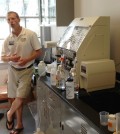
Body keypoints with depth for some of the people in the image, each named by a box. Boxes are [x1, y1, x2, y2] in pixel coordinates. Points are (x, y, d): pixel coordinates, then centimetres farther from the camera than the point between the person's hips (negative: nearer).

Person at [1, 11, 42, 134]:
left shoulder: (30, 34, -10)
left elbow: (39, 52, -7)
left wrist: (27, 59, -21)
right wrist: (10, 58, -17)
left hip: (26, 70, -3)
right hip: (13, 70, 3)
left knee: (20, 98, -7)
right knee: (14, 98, 7)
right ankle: (19, 124, 24)